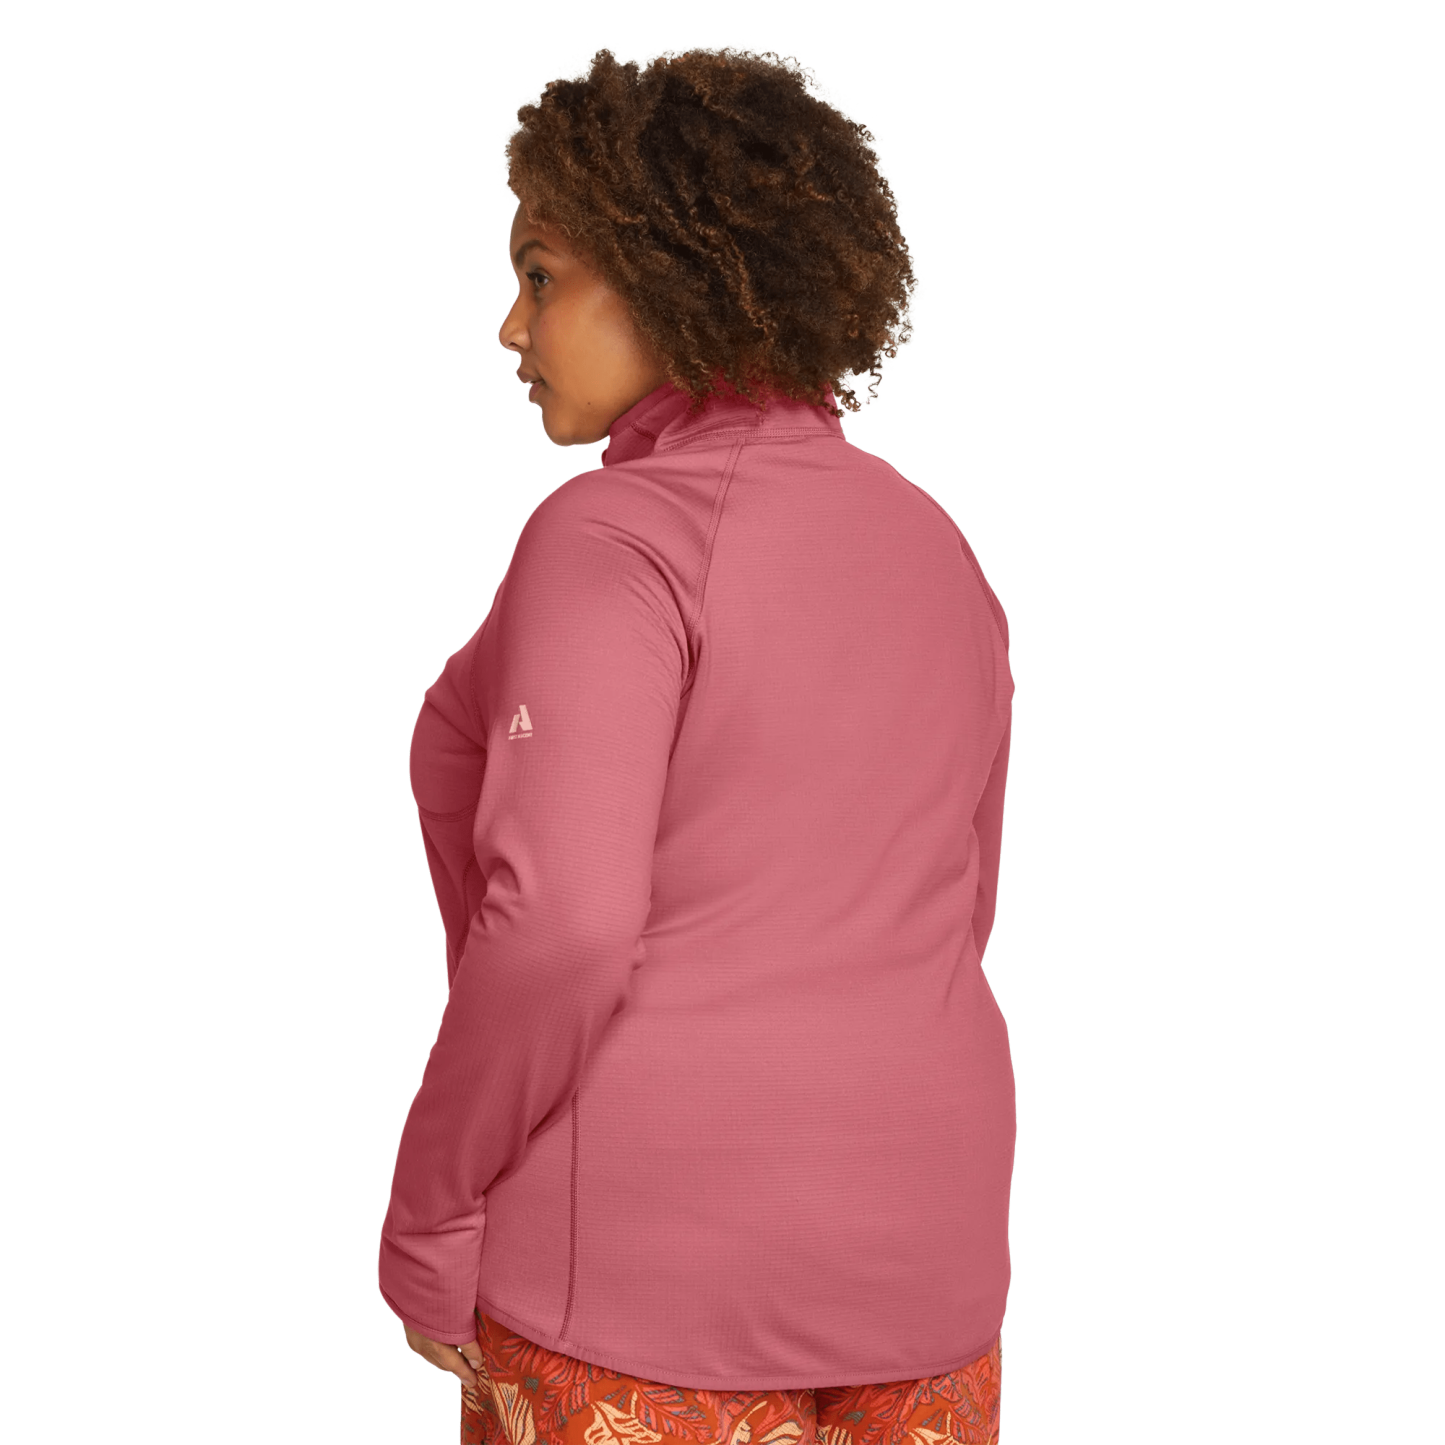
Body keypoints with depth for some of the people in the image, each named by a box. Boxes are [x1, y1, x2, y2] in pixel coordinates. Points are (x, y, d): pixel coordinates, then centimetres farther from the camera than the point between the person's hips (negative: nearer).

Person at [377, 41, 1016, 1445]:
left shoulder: (621, 535, -16)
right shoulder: (934, 549, 7)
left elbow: (561, 919, -25)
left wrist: (429, 1211, -13)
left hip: (644, 1267, -6)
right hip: (918, 1242, 7)